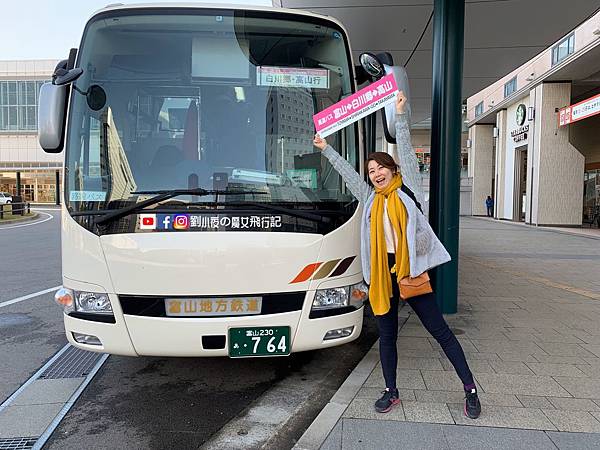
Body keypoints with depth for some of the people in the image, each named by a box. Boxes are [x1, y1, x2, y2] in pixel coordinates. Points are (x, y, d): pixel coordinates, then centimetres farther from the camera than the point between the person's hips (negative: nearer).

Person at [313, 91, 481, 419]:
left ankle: (470, 390, 14)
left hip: (410, 269, -4)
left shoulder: (408, 190, 3)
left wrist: (400, 115, -1)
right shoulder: (370, 199, 12)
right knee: (386, 335, 12)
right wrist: (325, 149, 22)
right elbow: (346, 171, 17)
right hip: (381, 272, 4)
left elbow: (406, 153, -1)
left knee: (440, 331, 3)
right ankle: (391, 392, 26)